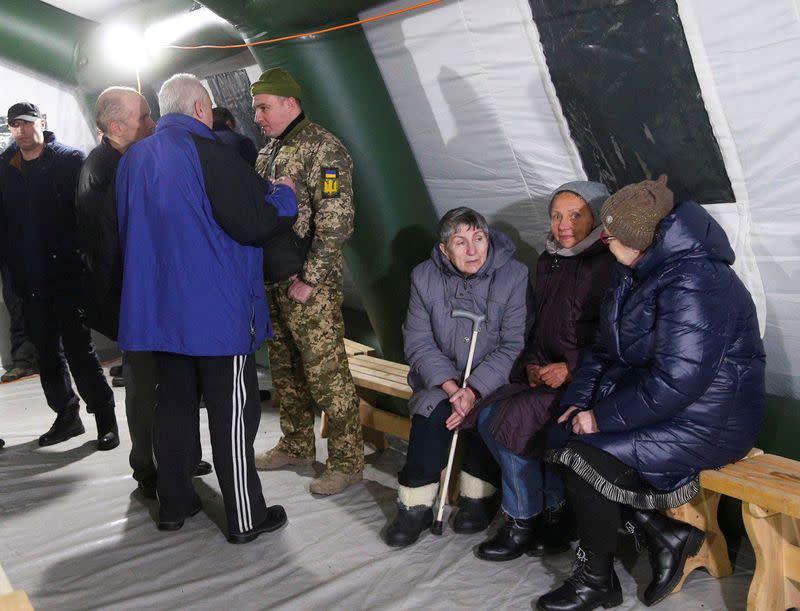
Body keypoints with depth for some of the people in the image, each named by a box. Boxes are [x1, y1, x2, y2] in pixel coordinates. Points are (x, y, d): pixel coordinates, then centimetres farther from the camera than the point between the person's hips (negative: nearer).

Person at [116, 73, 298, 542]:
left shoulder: (134, 159, 10)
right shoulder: (205, 152, -15)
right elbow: (256, 221, -19)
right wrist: (284, 194, 0)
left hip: (158, 307, 8)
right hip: (218, 309, -7)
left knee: (175, 402, 17)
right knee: (233, 411, 1)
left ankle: (174, 504, 26)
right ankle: (246, 517, 9)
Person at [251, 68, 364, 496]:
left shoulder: (322, 147, -10)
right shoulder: (267, 153, 17)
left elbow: (335, 222, -17)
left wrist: (309, 279, -18)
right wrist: (258, 270, 15)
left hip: (309, 287, -9)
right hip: (273, 284, 9)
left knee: (326, 373, -5)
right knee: (285, 370, 17)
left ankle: (346, 461, 7)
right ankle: (296, 446, 32)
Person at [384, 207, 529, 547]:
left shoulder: (515, 276, -10)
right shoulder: (424, 277, -2)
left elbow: (513, 346, -14)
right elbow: (418, 342, -5)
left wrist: (474, 391, -25)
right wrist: (451, 387, -20)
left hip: (493, 379, -1)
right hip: (440, 375, 2)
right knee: (430, 411, -28)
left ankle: (478, 497, -8)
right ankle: (416, 506, -14)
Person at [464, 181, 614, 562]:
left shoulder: (611, 266, -10)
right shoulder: (549, 262, 15)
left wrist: (572, 368, -17)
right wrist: (533, 363, 5)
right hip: (547, 374, 8)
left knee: (514, 420, -23)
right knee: (489, 416, -12)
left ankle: (523, 522, -1)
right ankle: (555, 510, -1)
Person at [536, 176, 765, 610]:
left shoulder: (694, 284, -24)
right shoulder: (636, 274, 8)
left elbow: (674, 381, -29)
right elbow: (605, 350, 13)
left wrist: (603, 417, -20)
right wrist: (579, 402, -2)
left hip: (707, 422, -10)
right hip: (656, 404, 10)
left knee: (585, 458, -21)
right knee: (558, 440, -3)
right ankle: (665, 534, 7)